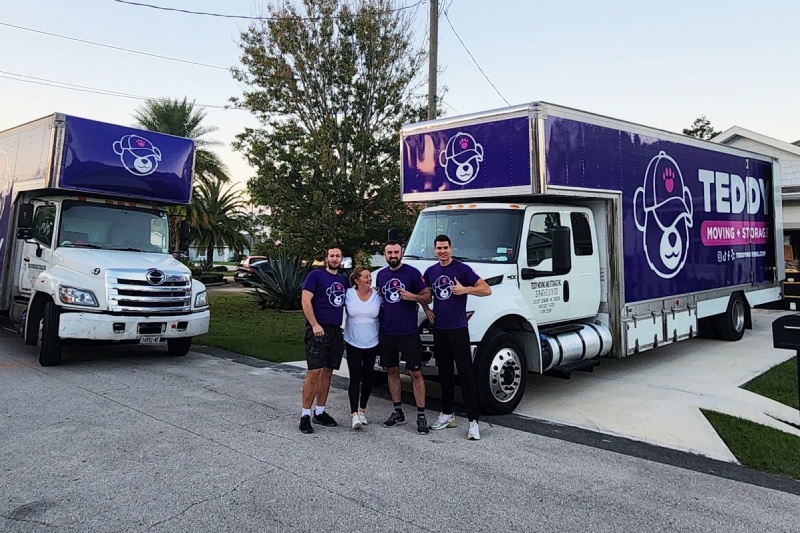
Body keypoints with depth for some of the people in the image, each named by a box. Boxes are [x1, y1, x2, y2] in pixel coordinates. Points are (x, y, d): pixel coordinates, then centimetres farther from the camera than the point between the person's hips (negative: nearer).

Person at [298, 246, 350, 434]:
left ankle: (319, 412, 18)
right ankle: (305, 414, -3)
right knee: (315, 372, -11)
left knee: (327, 371, 9)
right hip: (318, 330, -6)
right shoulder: (315, 275, -1)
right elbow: (306, 301, -9)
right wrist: (314, 324, -17)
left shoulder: (344, 280, 17)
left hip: (336, 331, 6)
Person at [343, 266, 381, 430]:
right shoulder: (348, 294, -7)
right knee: (355, 378, -7)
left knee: (367, 377, 11)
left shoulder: (377, 296, -4)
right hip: (353, 343, -2)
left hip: (372, 344, 2)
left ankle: (362, 410, 27)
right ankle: (354, 414, -8)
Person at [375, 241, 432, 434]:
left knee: (416, 373, -3)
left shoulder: (412, 272, -7)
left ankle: (421, 416, 4)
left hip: (409, 332, -5)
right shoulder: (380, 275, 8)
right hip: (387, 332, 5)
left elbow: (427, 297, -4)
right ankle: (398, 412, 24)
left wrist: (413, 297, -22)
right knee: (392, 371, 12)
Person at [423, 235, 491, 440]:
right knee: (444, 373, 14)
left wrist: (465, 289, -23)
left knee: (465, 374, -6)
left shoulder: (462, 269, -7)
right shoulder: (430, 271, 9)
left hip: (458, 329, -5)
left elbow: (486, 290, -11)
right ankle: (447, 414, 25)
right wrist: (426, 309, 9)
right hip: (439, 329, 5)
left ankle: (474, 421, -2)